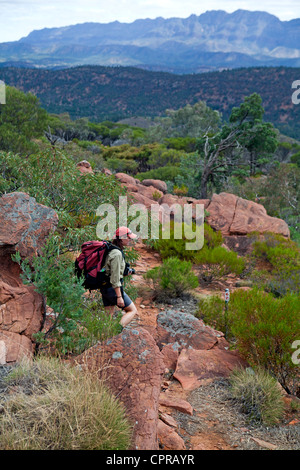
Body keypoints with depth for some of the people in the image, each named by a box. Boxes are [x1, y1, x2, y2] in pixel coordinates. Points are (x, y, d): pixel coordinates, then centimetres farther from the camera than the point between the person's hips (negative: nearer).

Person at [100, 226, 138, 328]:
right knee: (133, 310, 2)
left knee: (108, 316, 13)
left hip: (105, 288, 9)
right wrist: (119, 296, -20)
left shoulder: (111, 250, 10)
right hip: (113, 289, -9)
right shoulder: (117, 254, -20)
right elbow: (115, 277, -22)